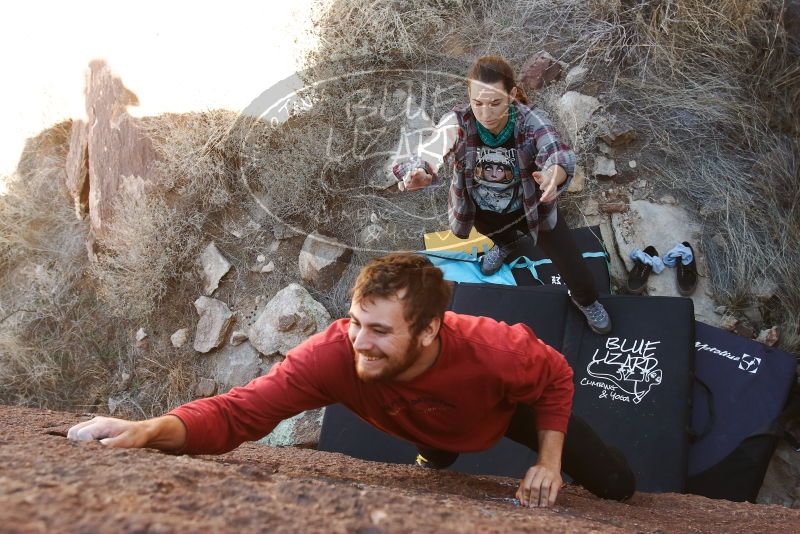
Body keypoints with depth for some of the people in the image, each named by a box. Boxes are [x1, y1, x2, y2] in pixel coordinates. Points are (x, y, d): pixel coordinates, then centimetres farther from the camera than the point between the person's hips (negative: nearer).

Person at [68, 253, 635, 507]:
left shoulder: (492, 351, -48)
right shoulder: (334, 354, -45)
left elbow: (556, 377, -25)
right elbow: (240, 411, -48)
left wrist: (549, 460, -28)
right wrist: (153, 430, -65)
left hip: (510, 409, -2)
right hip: (437, 426, 2)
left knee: (617, 486, 7)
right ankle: (437, 457, 70)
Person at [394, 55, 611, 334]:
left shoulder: (531, 120, -34)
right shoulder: (459, 122, -32)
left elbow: (560, 155, -52)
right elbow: (428, 155, -44)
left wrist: (553, 175, -76)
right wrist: (417, 174, -69)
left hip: (531, 207, -1)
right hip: (483, 211, 1)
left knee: (572, 265, 5)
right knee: (497, 234, 34)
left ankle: (586, 301, 42)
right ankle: (506, 243, 74)